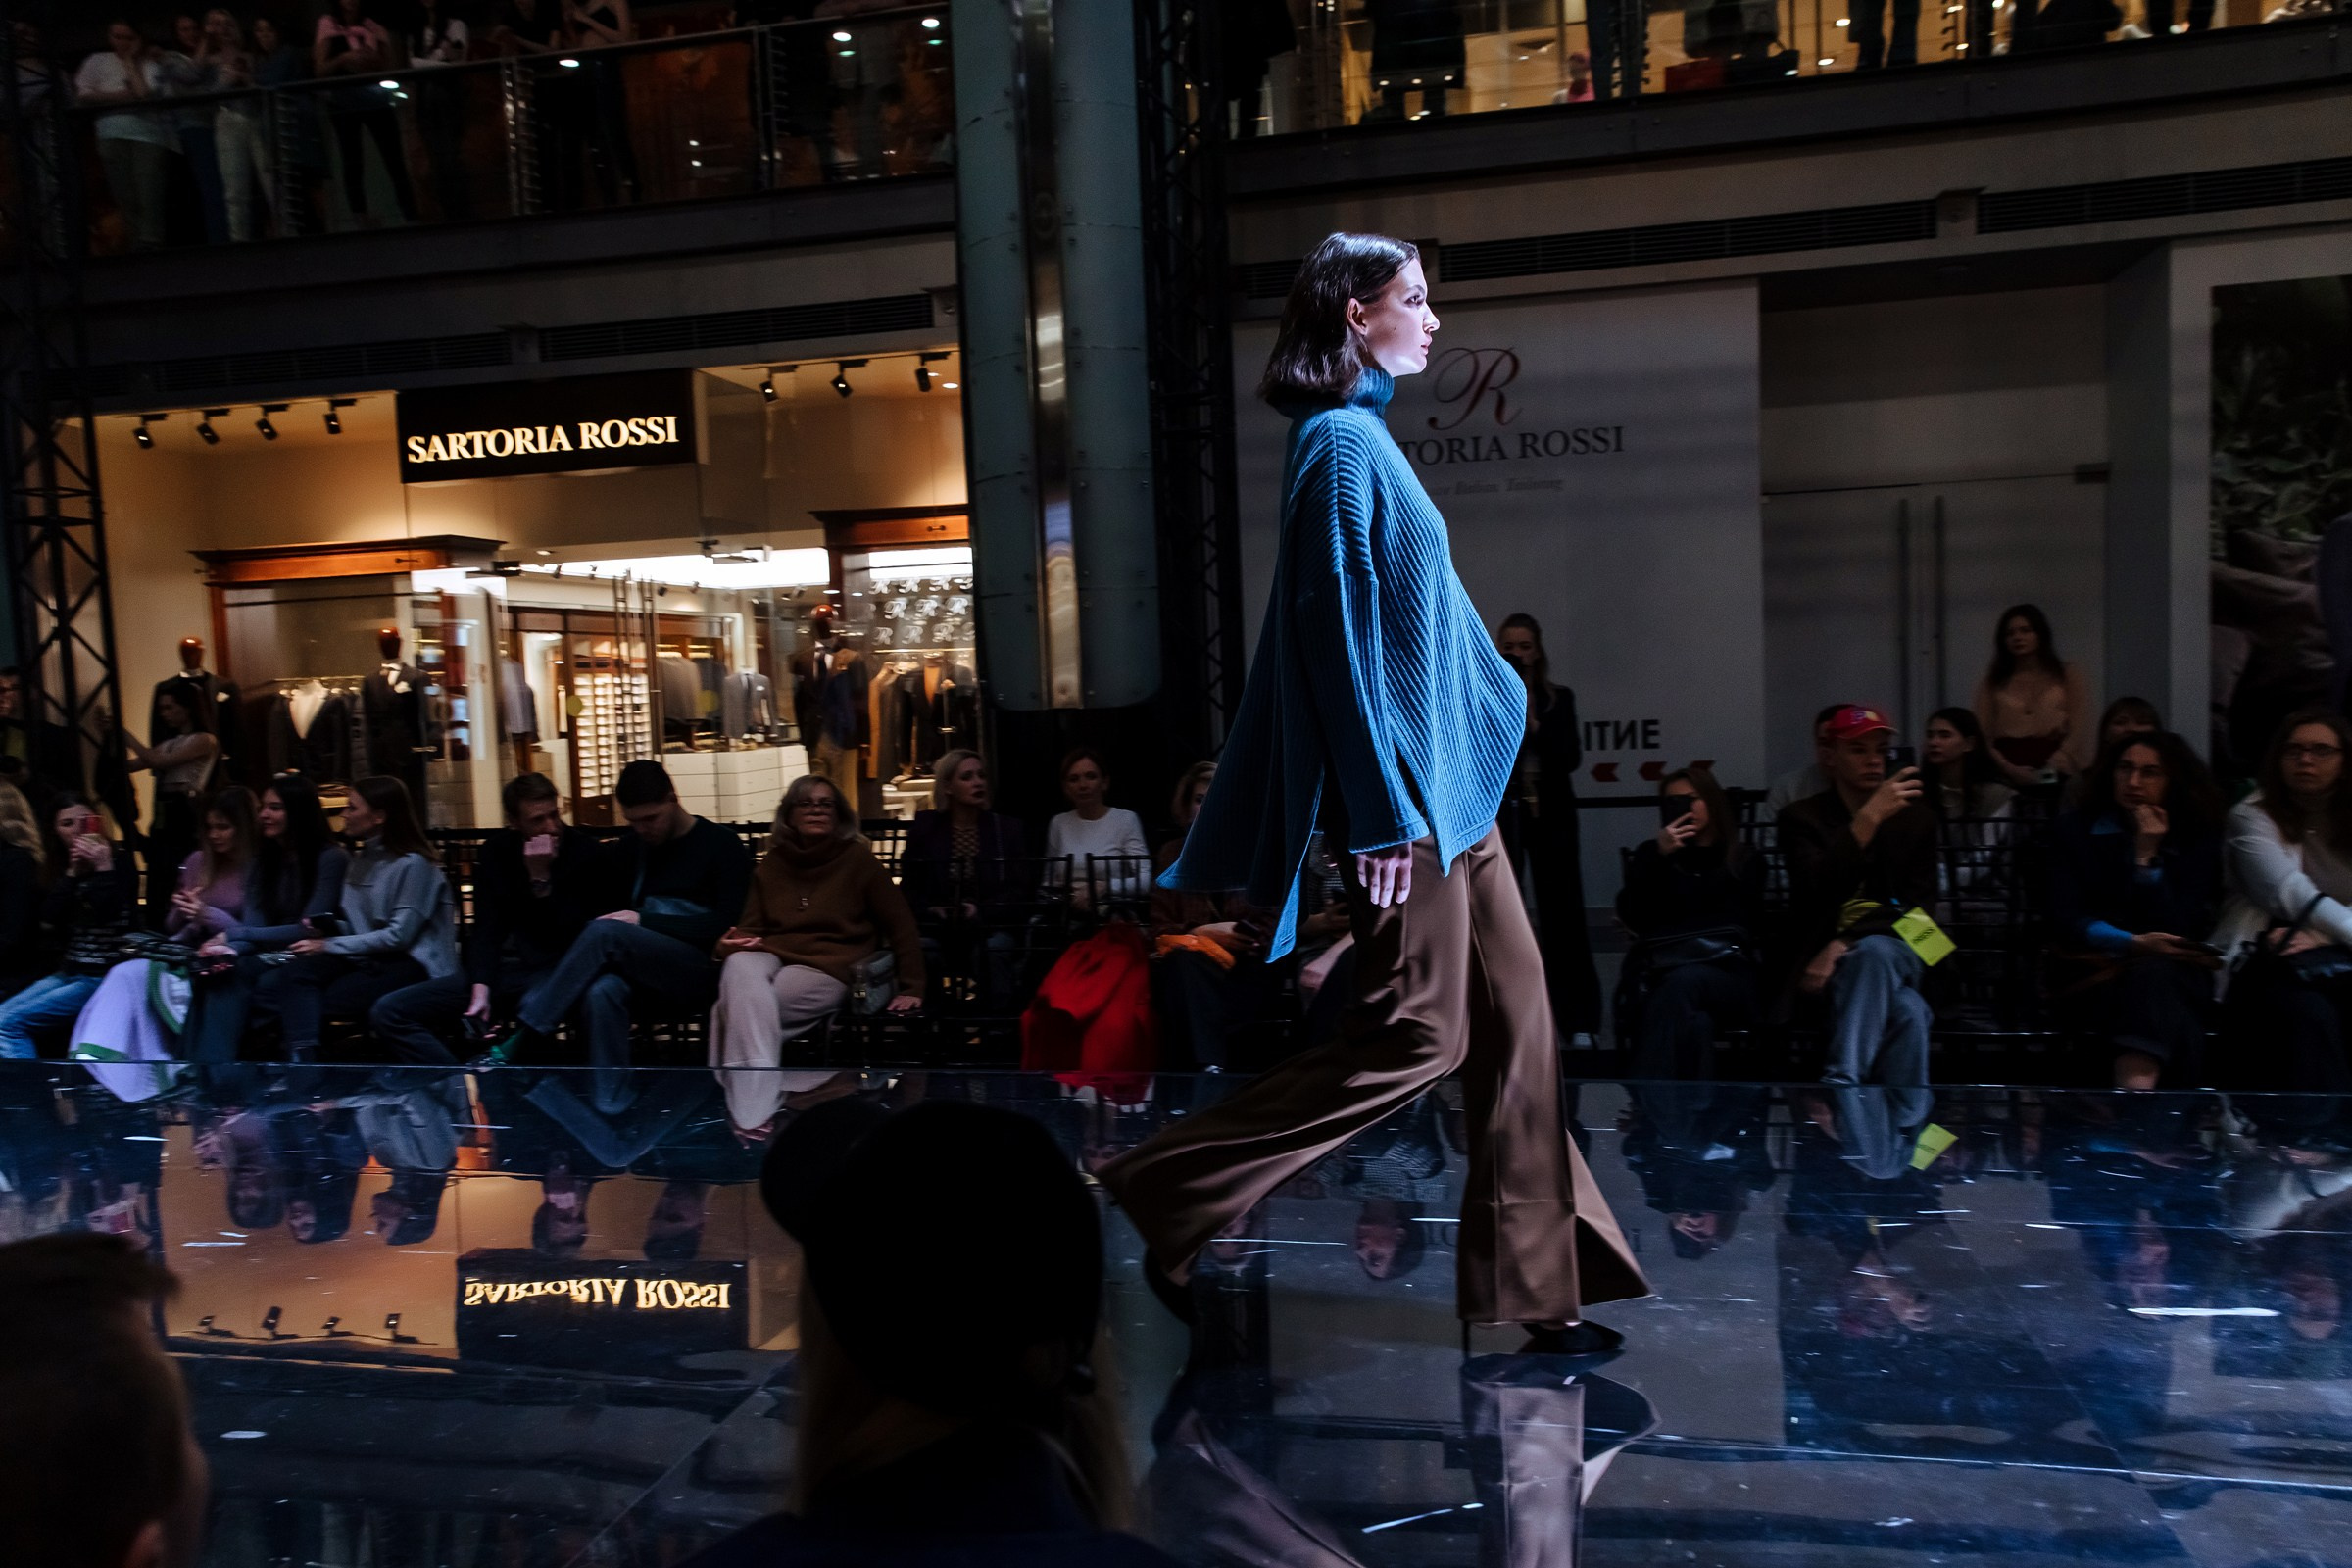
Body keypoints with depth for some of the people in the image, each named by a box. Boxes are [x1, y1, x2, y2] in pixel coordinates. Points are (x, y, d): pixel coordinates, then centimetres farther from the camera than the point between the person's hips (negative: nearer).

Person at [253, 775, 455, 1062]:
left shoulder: (414, 864, -10)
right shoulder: (360, 859, 16)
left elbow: (398, 936, -15)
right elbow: (356, 926, 18)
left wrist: (329, 946, -13)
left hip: (411, 965, -7)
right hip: (367, 960, 7)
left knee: (315, 1003, -21)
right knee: (296, 972, -20)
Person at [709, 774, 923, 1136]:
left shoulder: (857, 858, 5)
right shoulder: (771, 863, 17)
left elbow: (900, 925, 6)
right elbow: (751, 926, 16)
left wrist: (911, 987, 1)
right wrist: (731, 943, -9)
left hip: (829, 968, -3)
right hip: (774, 955, 3)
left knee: (742, 1005, -30)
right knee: (740, 967, -35)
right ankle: (755, 1112, -41)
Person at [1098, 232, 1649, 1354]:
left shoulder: (1363, 437, 17)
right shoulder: (1342, 439, -12)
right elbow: (1339, 631, -19)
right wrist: (1383, 812, -20)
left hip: (1449, 785, 10)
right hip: (1406, 789, -10)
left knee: (1515, 1021, 10)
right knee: (1417, 1033, -5)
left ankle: (1534, 1284, 20)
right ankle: (1165, 1192, 3)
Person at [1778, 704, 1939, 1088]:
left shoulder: (1916, 817, 16)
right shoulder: (1802, 818, 7)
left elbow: (1917, 906, 5)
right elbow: (1818, 892, -13)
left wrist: (1847, 943, -12)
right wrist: (1869, 818, -22)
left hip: (1896, 952, 1)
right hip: (1825, 957, -1)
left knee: (1874, 951, -38)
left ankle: (1840, 1082, -50)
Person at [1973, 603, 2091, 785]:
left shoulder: (2068, 676, 13)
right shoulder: (1992, 682, 13)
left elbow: (2079, 730, 4)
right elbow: (1982, 734, 2)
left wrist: (2052, 766, -12)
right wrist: (2008, 768, -13)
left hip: (2056, 774, 0)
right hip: (2007, 776, 0)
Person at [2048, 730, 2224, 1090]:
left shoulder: (2198, 840, 9)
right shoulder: (2074, 831, 9)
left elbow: (2176, 930, -3)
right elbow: (2067, 920, -3)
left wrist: (2148, 855, -10)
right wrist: (2132, 943, -21)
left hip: (2175, 972, 0)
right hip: (2097, 973, 0)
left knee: (2154, 975, -39)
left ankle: (2133, 1096, -57)